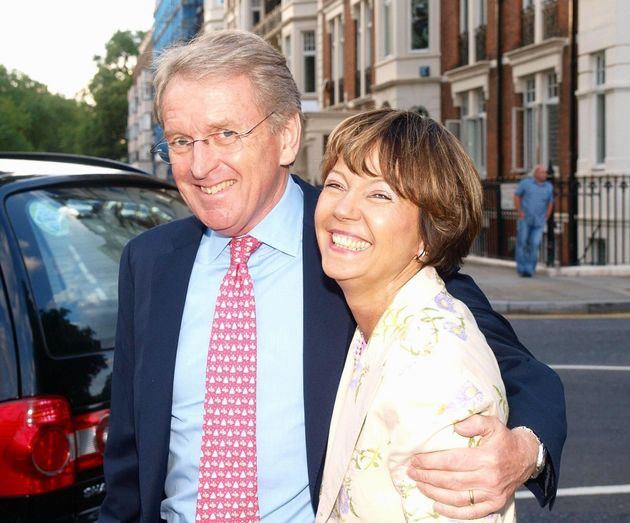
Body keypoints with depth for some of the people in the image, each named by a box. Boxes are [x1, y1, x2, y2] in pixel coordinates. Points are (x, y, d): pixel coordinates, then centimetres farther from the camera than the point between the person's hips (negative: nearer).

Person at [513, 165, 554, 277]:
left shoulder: (548, 187, 5)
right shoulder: (525, 183, -3)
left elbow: (550, 203, 16)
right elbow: (516, 196, 3)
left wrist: (546, 218, 7)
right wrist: (520, 212, -6)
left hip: (539, 222, 1)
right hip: (525, 220, -1)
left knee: (534, 245, -7)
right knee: (522, 244, 3)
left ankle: (529, 270, 0)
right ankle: (521, 268, 15)